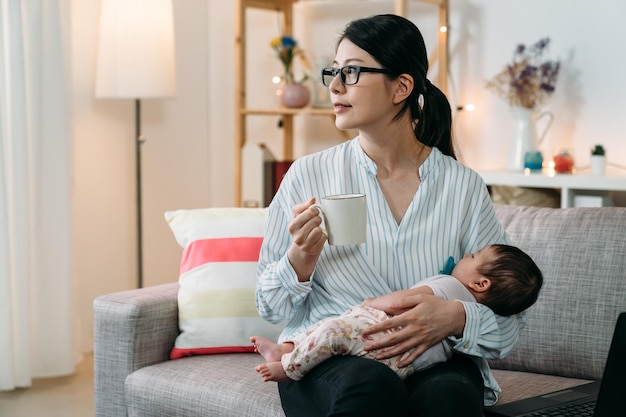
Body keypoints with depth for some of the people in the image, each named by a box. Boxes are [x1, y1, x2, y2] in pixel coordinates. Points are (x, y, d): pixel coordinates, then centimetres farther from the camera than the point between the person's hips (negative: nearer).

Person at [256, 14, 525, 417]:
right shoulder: (309, 175, 2)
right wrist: (301, 258, -14)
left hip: (433, 361, 1)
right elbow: (272, 308, 7)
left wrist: (456, 318, -20)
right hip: (326, 363, 0)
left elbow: (509, 324, 2)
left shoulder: (464, 186, 2)